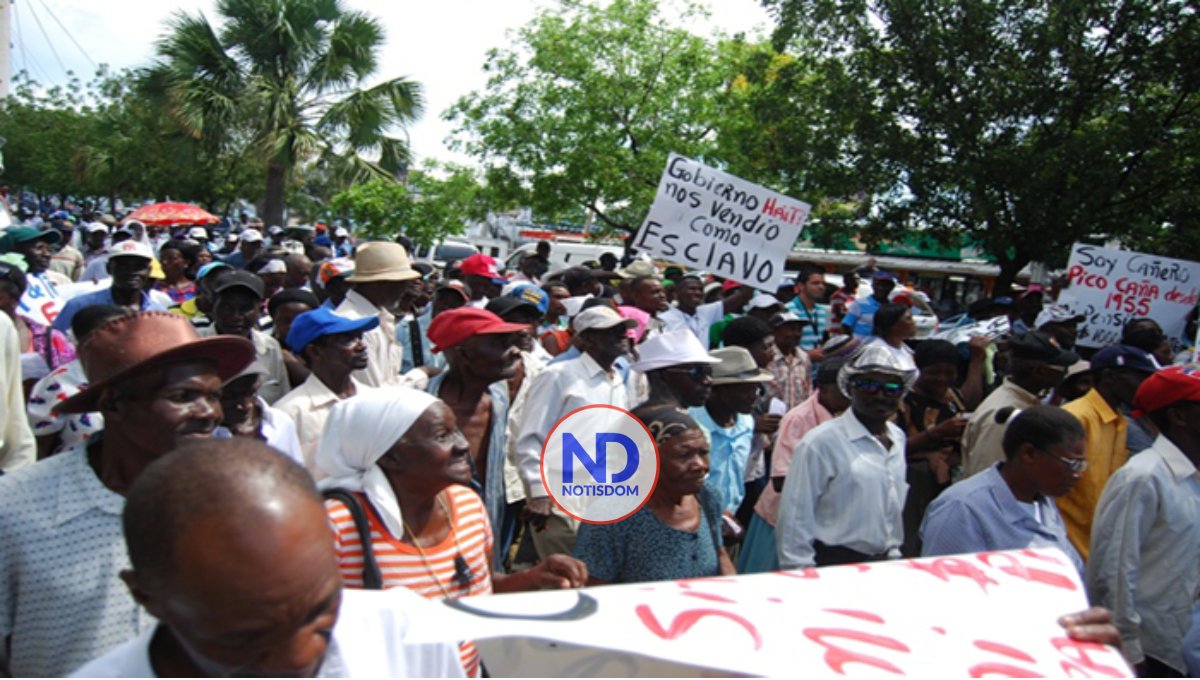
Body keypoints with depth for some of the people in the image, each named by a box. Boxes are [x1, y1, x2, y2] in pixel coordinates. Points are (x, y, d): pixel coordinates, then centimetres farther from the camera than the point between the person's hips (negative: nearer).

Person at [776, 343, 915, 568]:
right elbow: (794, 520, -14)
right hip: (831, 565, -6)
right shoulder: (820, 443, -15)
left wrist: (894, 552, 17)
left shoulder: (899, 438, 8)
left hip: (885, 562, 6)